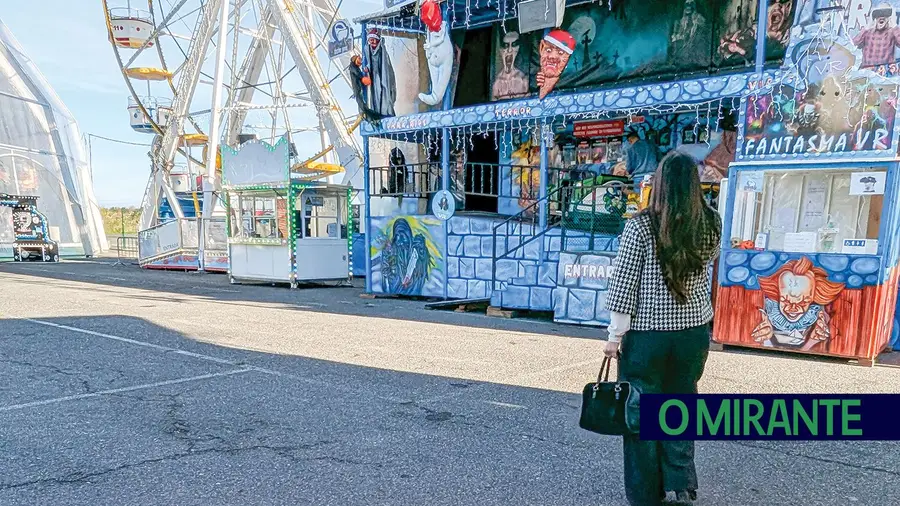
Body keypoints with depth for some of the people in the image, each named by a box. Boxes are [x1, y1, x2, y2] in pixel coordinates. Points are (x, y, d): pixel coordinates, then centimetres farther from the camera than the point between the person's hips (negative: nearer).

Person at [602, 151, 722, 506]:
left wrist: (615, 335, -4)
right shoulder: (711, 225, -2)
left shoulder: (641, 226, -13)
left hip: (647, 334, -3)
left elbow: (624, 285, -12)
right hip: (693, 332, 4)